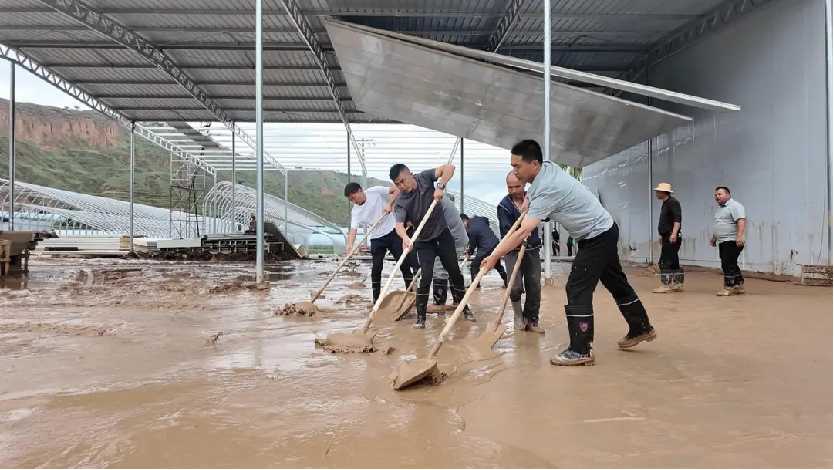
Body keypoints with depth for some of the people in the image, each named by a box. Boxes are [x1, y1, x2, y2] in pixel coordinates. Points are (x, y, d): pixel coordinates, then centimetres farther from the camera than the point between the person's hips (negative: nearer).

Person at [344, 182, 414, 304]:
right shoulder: (355, 211, -4)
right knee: (376, 268, -3)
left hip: (392, 232, -2)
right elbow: (353, 229, -16)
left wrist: (389, 204, -21)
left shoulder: (375, 191, -11)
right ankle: (376, 299, 9)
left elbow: (397, 189, -9)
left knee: (404, 264, -1)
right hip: (377, 238, 2)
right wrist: (350, 245, -33)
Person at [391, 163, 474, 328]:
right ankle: (420, 316, 0)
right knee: (426, 277, -10)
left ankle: (464, 307, 27)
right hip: (424, 241, -2)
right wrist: (405, 237, -53)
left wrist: (440, 186, -32)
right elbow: (399, 224, -31)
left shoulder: (424, 177, -11)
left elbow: (449, 167, -17)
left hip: (443, 234, 2)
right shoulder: (400, 203, -16)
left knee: (454, 271, 10)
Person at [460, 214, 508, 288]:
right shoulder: (476, 218, 4)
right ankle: (507, 282, 28)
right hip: (496, 243, 9)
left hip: (486, 248, -9)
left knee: (474, 265, 1)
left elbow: (473, 244, -8)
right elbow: (486, 220, 26)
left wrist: (469, 252, 12)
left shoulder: (470, 230, -19)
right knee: (498, 265, 23)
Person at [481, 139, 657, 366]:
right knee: (616, 282, 21)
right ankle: (641, 328, 37)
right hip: (604, 231, 10)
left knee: (577, 289, -12)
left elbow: (523, 232, -37)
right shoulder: (548, 167, -4)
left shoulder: (547, 190, -31)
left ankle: (581, 350, -8)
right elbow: (533, 191, 23)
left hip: (597, 236, -10)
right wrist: (527, 201, 4)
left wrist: (495, 255, -34)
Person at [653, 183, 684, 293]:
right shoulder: (665, 203, 19)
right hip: (667, 237, 10)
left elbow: (678, 219, -22)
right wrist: (662, 236, 24)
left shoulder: (672, 202, -11)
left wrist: (674, 233, -30)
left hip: (672, 237, -10)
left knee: (664, 262, -10)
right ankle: (678, 284, 18)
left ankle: (666, 285, -8)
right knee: (673, 262, 13)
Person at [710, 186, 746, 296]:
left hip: (732, 242, -10)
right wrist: (714, 237, 29)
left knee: (728, 265, -10)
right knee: (731, 265, 13)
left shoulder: (734, 206, -11)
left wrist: (739, 236, -32)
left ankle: (729, 287, -7)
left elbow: (741, 220, -23)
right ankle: (739, 286, 21)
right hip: (723, 242, 10)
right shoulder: (721, 208, 20)